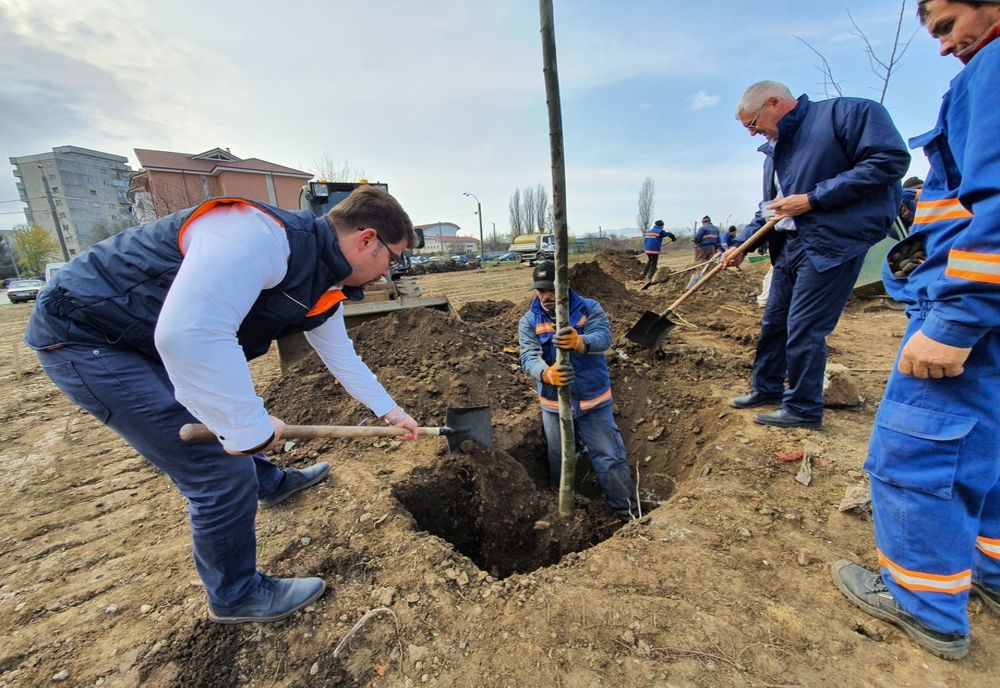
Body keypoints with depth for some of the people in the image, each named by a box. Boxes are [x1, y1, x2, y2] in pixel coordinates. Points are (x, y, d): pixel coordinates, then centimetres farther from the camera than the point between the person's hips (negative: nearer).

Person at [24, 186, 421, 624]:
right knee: (222, 472, -7)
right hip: (87, 337, -9)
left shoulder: (323, 288, -2)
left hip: (154, 339, 9)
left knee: (230, 416, 26)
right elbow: (188, 334, -43)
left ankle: (271, 483, 55)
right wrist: (251, 425, -31)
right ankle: (235, 596, 18)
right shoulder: (261, 235, -32)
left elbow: (342, 357, 11)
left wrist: (389, 410, 18)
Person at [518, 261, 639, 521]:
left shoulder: (589, 308, -8)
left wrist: (579, 341, -49)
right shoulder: (528, 321, -5)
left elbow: (604, 338, -26)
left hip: (594, 401, -2)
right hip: (554, 404, 2)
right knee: (559, 465, 18)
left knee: (611, 460, 4)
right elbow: (528, 357, -19)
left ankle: (631, 516, 24)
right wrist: (547, 373, -43)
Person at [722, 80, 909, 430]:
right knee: (773, 322, 13)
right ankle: (766, 388, 29)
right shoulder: (775, 148, 17)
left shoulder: (845, 112, -7)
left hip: (832, 242, -8)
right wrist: (741, 244, 7)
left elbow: (891, 160, -15)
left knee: (804, 330, -6)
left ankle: (804, 409, 9)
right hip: (788, 244, 9)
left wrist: (813, 198, -19)